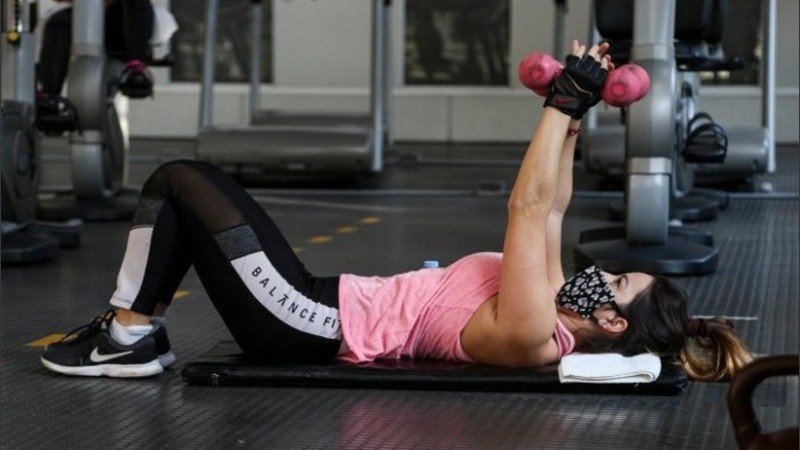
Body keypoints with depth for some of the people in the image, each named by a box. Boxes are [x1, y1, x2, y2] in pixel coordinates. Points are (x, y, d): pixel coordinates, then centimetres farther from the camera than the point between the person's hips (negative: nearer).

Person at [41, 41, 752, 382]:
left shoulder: (530, 335, -23)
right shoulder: (552, 313, 4)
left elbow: (530, 206, -27)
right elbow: (550, 210, 13)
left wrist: (565, 102, -23)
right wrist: (573, 115, 8)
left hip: (310, 325, -10)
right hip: (330, 306, 10)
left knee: (178, 181, -5)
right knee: (192, 183, 14)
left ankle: (128, 337, 4)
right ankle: (137, 331, 18)